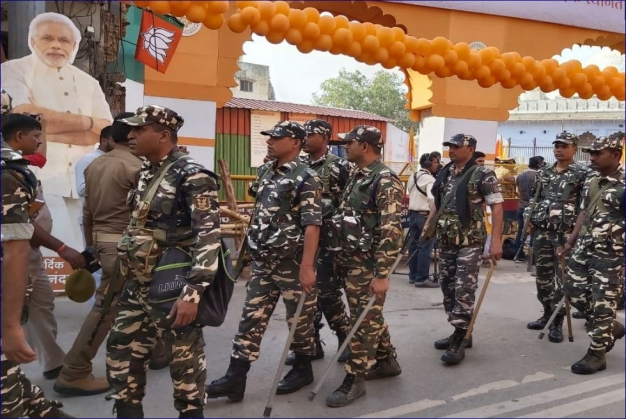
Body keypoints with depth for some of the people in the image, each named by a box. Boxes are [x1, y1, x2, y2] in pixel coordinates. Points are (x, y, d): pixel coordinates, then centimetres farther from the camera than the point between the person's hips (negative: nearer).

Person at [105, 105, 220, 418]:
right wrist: (121, 273, 23)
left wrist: (193, 292, -29)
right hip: (137, 287, 9)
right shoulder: (146, 173, 12)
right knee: (121, 353, 17)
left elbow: (209, 235, -23)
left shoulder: (192, 176, -15)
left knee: (185, 360, 6)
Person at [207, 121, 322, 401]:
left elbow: (312, 225, -19)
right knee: (252, 318, 8)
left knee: (299, 318, 9)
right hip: (262, 262, 7)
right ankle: (235, 379, 14)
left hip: (292, 263, -7)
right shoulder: (266, 173, 10)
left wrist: (307, 266, -24)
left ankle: (302, 369, 29)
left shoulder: (306, 178, -13)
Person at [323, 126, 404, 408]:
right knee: (369, 315, 19)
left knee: (364, 320, 1)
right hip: (351, 260, 9)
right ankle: (386, 361, 36)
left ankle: (354, 380, 12)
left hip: (368, 263, -9)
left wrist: (382, 274, -24)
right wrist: (340, 257, 19)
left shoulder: (385, 181, -17)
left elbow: (391, 231, -22)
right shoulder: (357, 177, 12)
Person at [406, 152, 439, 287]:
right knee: (425, 247, -5)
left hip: (412, 214, 9)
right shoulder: (430, 179, -14)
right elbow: (431, 199, -25)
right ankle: (422, 279, -4)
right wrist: (434, 214, -19)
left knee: (414, 245, 12)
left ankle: (413, 276, 18)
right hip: (425, 215, -9)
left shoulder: (412, 177, 14)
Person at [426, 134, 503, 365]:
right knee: (447, 287, 13)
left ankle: (459, 341, 2)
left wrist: (496, 240, -20)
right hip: (446, 241, 7)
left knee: (464, 290, -6)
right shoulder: (445, 172, 10)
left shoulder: (482, 174, -10)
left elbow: (497, 206, -13)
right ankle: (459, 332, 27)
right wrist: (429, 224, 17)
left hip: (470, 242, -7)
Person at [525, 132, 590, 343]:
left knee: (562, 278, -2)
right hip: (542, 231, 6)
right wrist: (529, 218, 6)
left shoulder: (582, 173, -3)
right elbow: (533, 198, 19)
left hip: (567, 233, -5)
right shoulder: (543, 173, 13)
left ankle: (558, 322, 5)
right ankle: (547, 313, 28)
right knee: (542, 275, 12)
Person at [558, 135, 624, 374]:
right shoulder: (590, 182, 10)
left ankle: (596, 354, 13)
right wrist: (570, 242, 16)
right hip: (584, 250, 8)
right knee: (573, 291, 12)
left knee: (602, 304, -1)